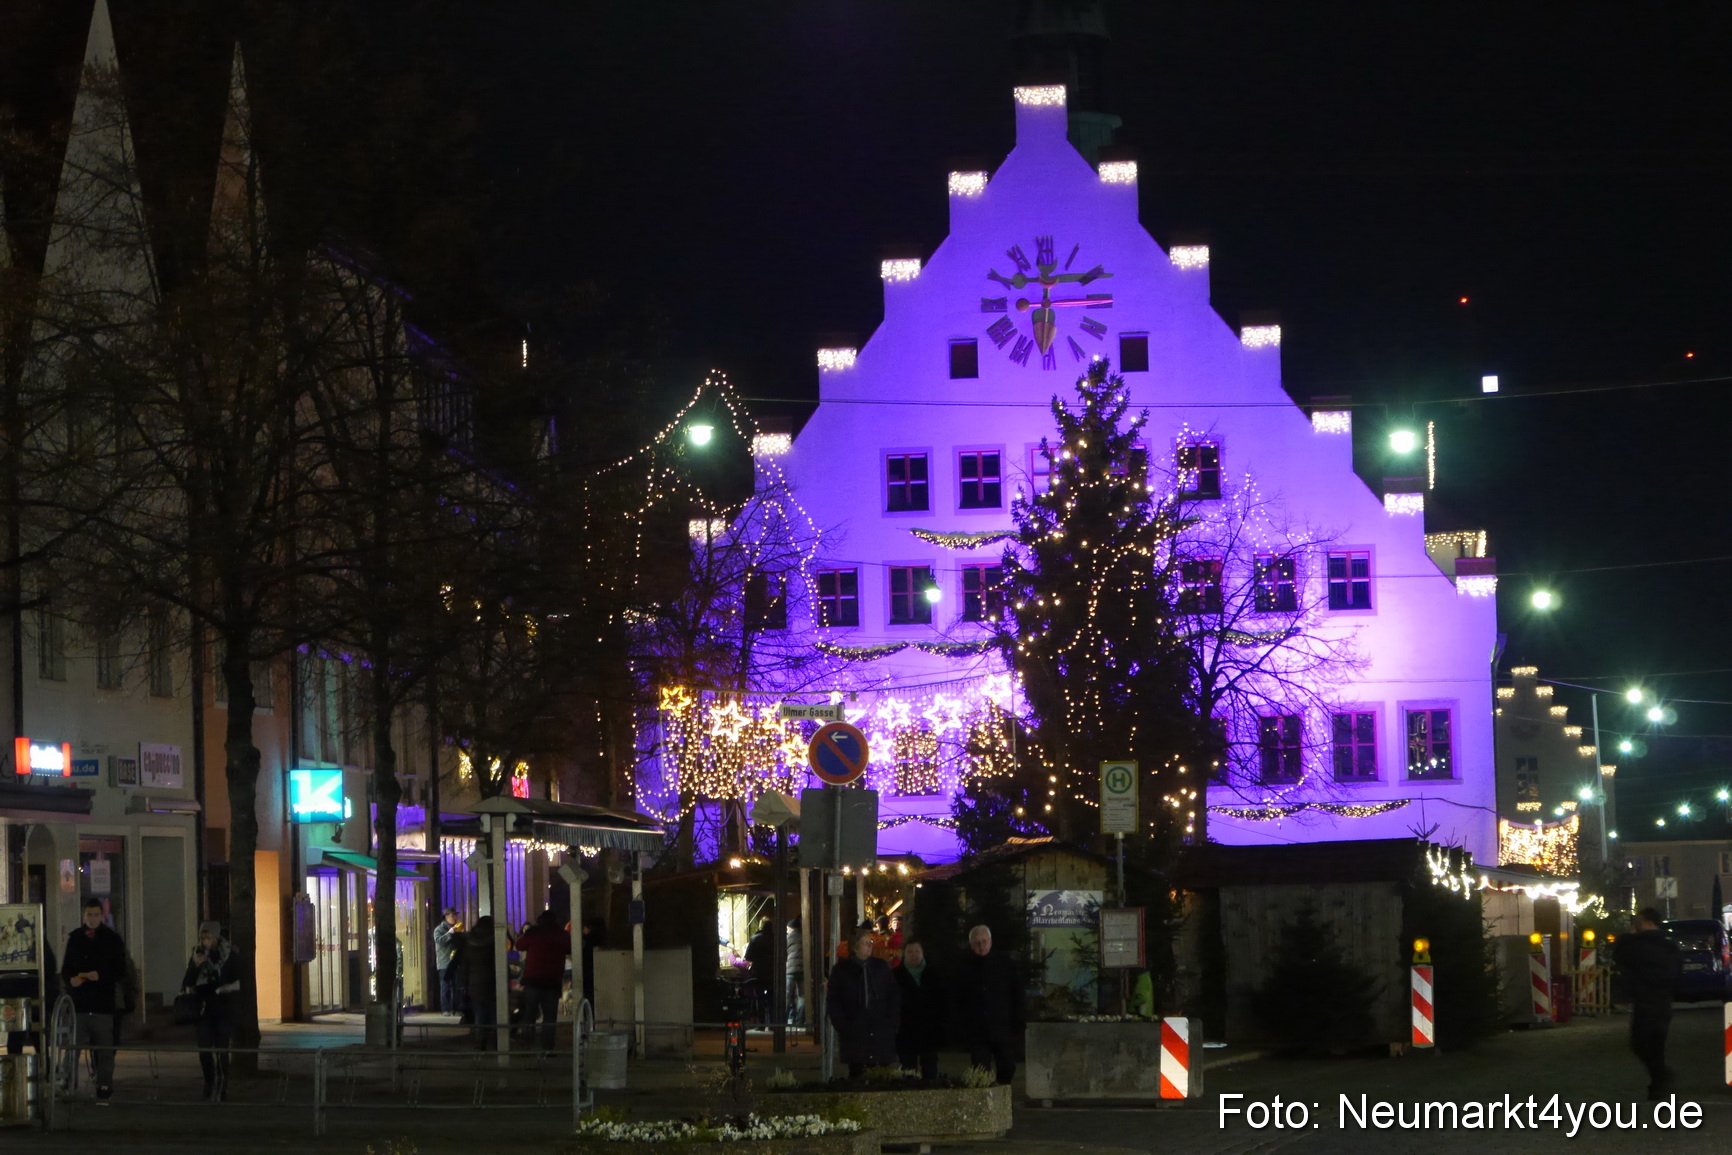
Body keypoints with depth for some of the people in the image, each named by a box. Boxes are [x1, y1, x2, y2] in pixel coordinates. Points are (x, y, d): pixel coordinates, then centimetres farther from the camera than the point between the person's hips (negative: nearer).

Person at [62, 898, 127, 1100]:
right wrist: (71, 979, -8)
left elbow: (120, 971, 3)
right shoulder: (75, 939, 12)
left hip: (104, 1002, -2)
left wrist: (101, 976, -14)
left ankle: (104, 1084, 5)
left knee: (105, 1047, 0)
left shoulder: (112, 939, 4)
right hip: (79, 1002, 2)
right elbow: (65, 969, 15)